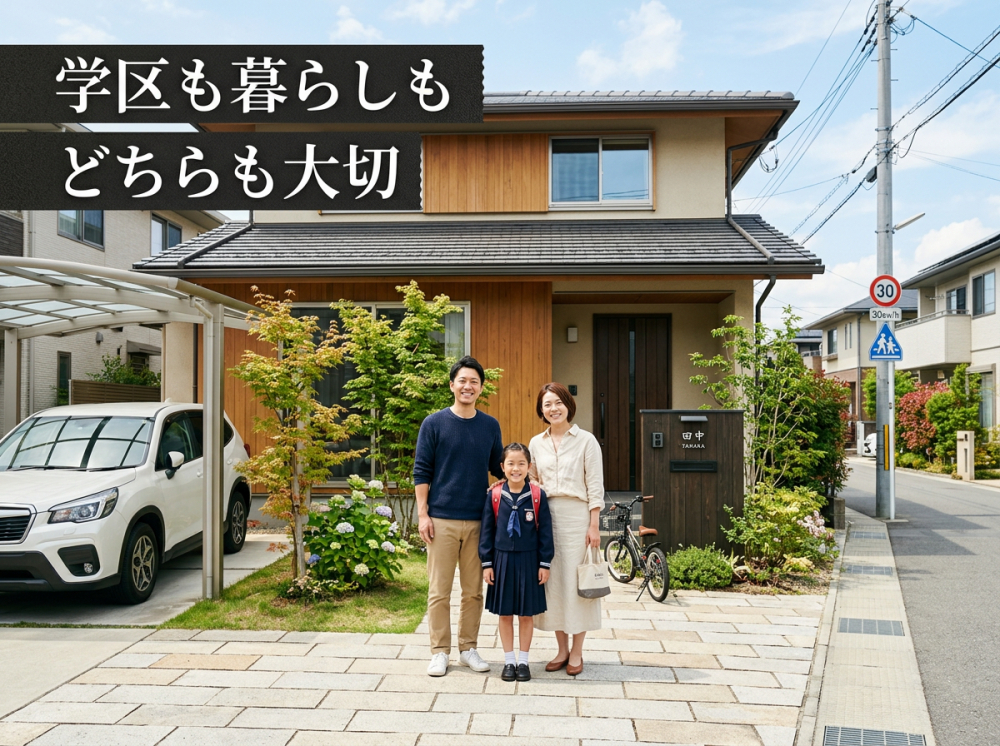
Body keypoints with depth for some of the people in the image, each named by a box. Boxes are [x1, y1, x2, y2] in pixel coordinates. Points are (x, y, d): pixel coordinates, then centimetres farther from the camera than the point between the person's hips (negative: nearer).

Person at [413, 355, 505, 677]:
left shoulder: (491, 426, 9)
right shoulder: (434, 423, 0)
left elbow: (499, 468, 17)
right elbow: (421, 471, 0)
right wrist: (422, 513, -7)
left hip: (478, 520, 3)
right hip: (442, 519, -3)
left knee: (474, 590, 9)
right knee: (439, 590, 3)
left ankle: (469, 648, 23)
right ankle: (440, 652, 16)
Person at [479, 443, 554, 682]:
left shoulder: (537, 496, -6)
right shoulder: (494, 495, -4)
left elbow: (545, 531, -1)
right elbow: (486, 530, 2)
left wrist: (545, 564, -2)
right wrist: (487, 563, 0)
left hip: (528, 561, -1)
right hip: (502, 560, 1)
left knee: (526, 614, 9)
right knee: (504, 613, 10)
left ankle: (523, 661, 23)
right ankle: (509, 661, 23)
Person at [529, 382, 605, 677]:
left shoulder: (586, 441, -1)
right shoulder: (536, 443, 10)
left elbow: (595, 487, -3)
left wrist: (594, 525, -8)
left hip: (577, 517, -3)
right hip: (546, 517, 4)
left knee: (576, 583, 0)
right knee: (552, 582, 6)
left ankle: (576, 653, 13)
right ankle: (562, 649, 19)